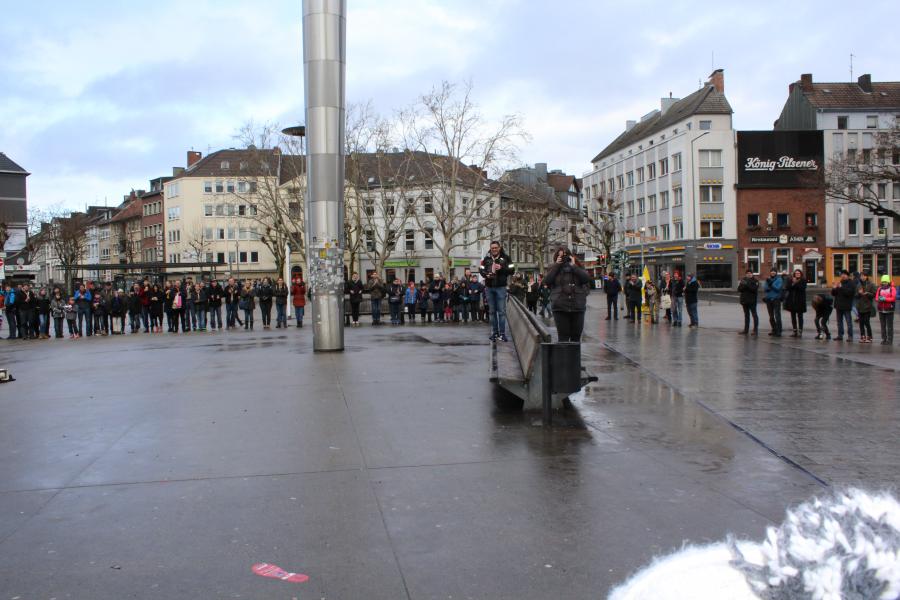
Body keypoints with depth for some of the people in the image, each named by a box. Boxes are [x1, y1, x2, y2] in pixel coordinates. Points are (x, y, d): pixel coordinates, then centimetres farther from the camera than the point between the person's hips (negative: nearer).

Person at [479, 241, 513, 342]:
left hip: (501, 287, -3)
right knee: (492, 311, 9)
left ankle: (502, 333, -2)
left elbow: (511, 270, -3)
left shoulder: (505, 258, 1)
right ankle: (494, 332, 15)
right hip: (489, 287, 3)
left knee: (502, 311, -4)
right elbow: (481, 270, 10)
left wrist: (501, 268, -19)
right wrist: (486, 274, -10)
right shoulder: (486, 259, 8)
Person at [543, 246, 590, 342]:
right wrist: (556, 265, -7)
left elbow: (587, 278, -7)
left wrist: (573, 266, -7)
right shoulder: (554, 269, 10)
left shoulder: (577, 268, 10)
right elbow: (546, 281, -8)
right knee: (563, 338, -4)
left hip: (577, 307, 1)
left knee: (576, 337, 7)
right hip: (560, 309, -1)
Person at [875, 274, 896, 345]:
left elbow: (893, 298, -12)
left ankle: (890, 340, 1)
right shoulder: (880, 288, 11)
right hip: (881, 310, 4)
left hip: (889, 310, -4)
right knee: (883, 326, 7)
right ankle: (884, 339, 13)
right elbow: (876, 298, 5)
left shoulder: (892, 289, -1)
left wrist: (885, 299, -23)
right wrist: (879, 299, -17)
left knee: (889, 326, -3)